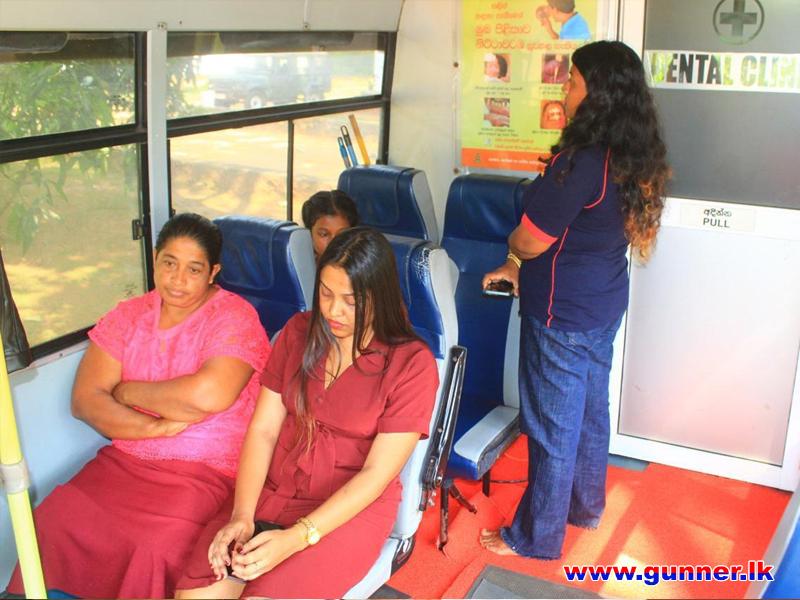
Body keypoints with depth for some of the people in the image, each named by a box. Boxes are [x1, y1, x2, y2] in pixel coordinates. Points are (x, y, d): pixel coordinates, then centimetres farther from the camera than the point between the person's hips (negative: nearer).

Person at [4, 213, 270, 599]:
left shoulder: (234, 316, -7)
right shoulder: (128, 316, 8)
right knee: (52, 522, -16)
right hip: (125, 461, 5)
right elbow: (85, 400, -1)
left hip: (207, 470, -5)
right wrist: (155, 426, -18)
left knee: (157, 547, -28)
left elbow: (210, 395, -24)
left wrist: (128, 392, -8)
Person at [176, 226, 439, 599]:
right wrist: (241, 517, -14)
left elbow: (377, 474, -13)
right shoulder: (298, 332, 3)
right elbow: (263, 429, 0)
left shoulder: (412, 363, -11)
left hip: (353, 508, -3)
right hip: (273, 490, 4)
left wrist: (296, 538, -22)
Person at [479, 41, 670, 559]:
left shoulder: (581, 163, -25)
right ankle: (586, 506, 42)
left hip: (563, 316, -9)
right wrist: (519, 267, 12)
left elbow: (529, 241, -19)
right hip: (605, 306, 9)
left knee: (553, 428, 5)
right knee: (590, 411, 23)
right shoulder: (633, 160, 3)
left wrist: (513, 248, 5)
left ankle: (536, 537, 22)